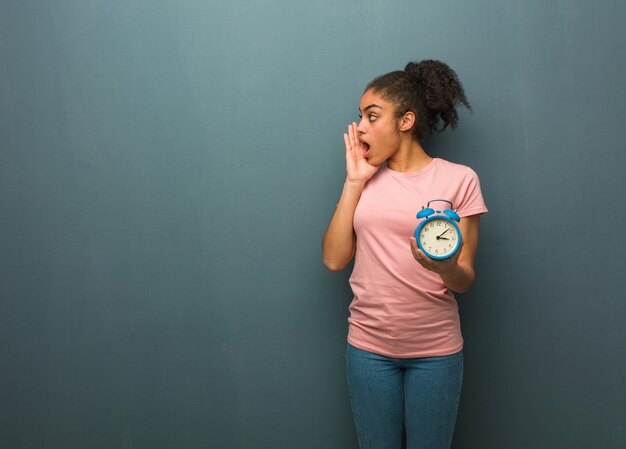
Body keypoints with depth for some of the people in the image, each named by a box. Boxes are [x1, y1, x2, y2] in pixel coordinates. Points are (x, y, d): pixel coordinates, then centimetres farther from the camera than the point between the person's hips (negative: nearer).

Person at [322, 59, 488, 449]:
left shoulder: (458, 179, -6)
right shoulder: (366, 179, 5)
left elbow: (465, 281, -5)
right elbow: (334, 259, -4)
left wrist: (445, 266, -28)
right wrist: (354, 182, -6)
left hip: (435, 350, -2)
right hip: (368, 347, 3)